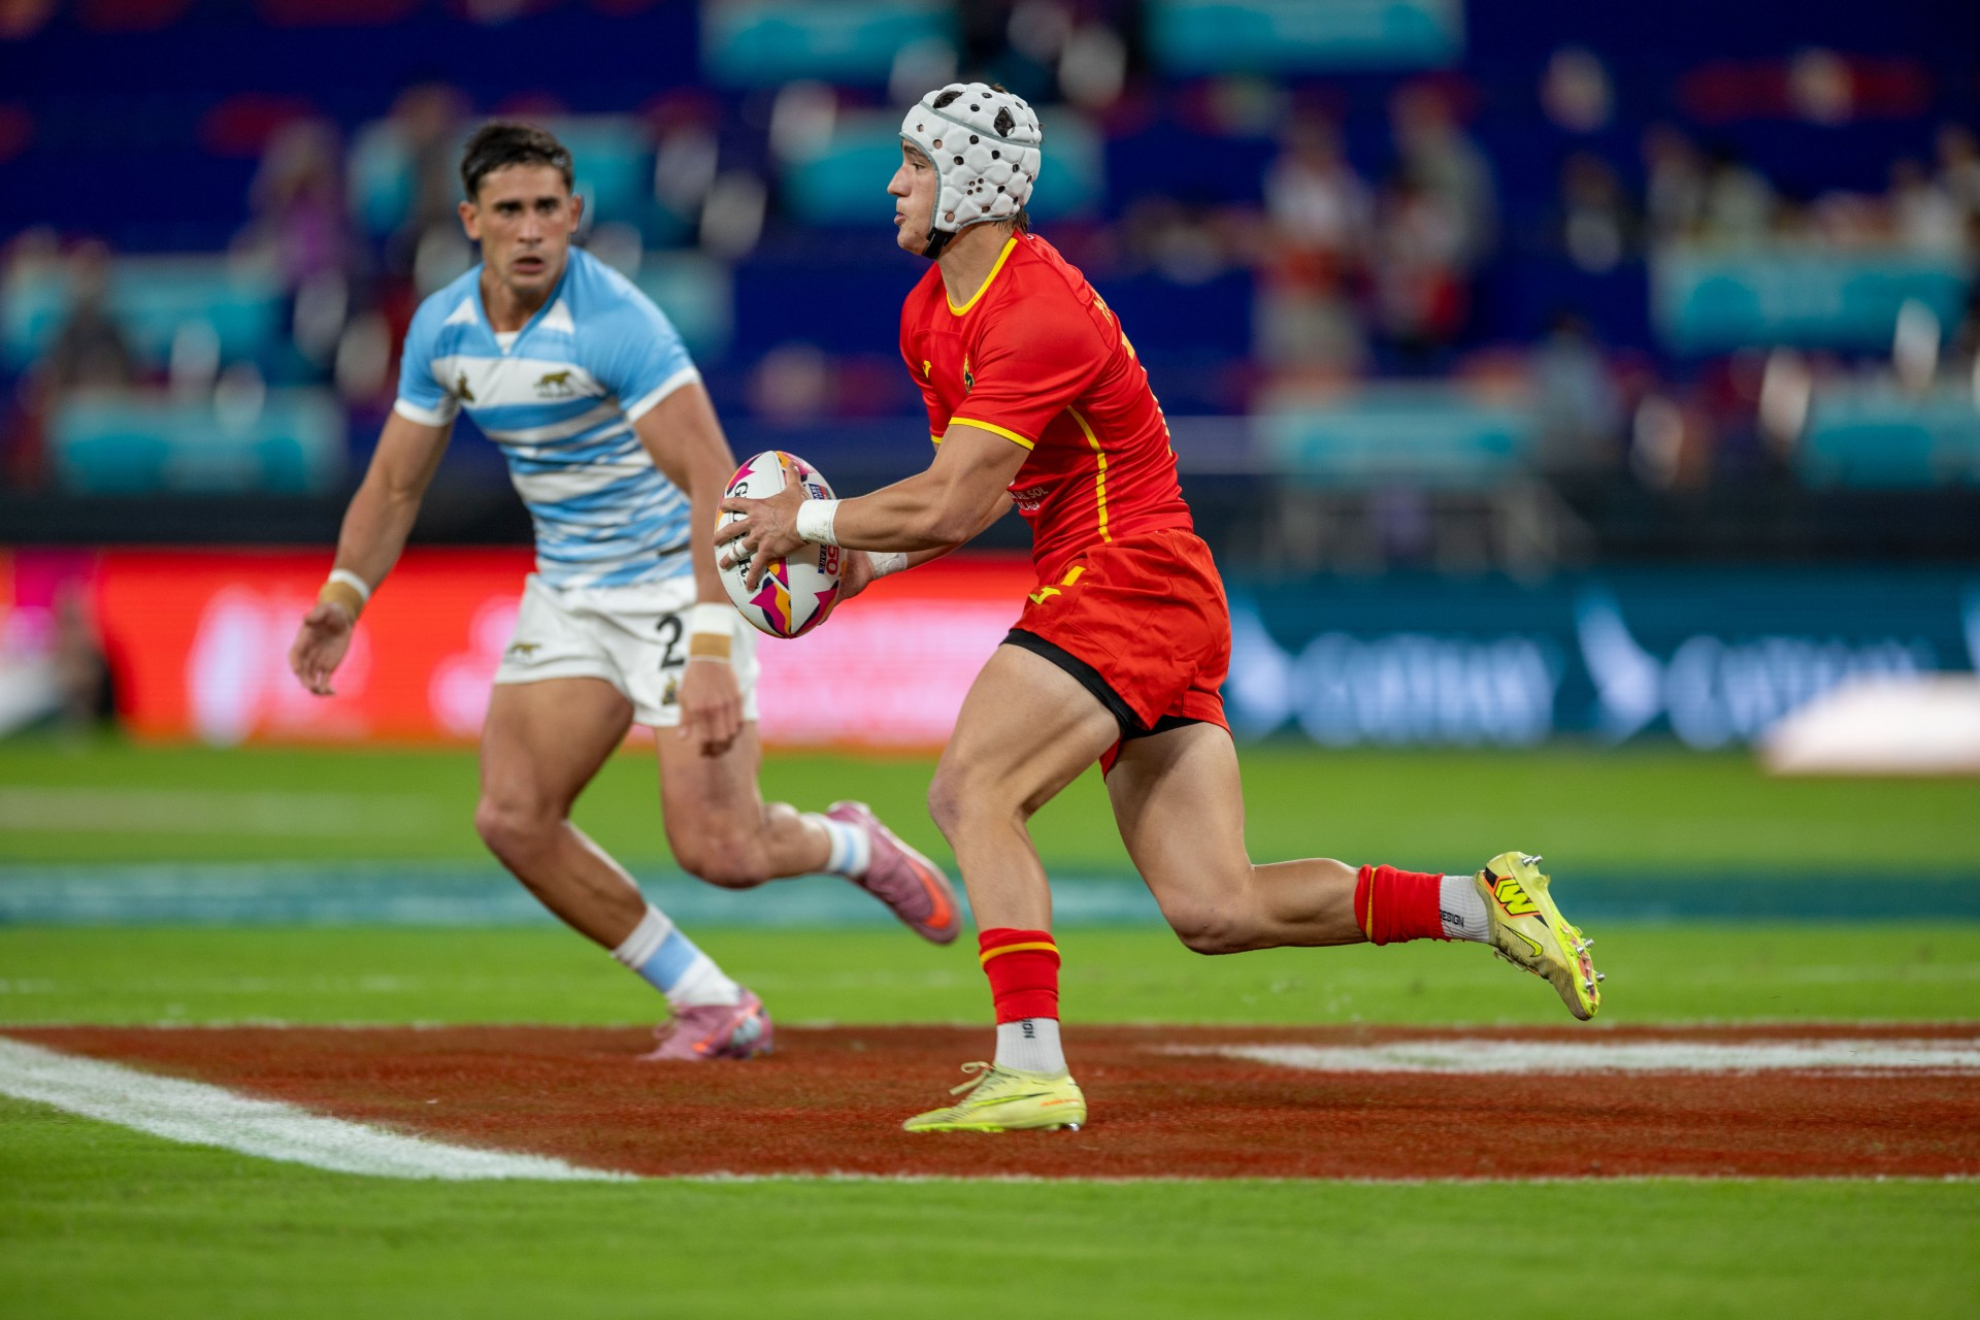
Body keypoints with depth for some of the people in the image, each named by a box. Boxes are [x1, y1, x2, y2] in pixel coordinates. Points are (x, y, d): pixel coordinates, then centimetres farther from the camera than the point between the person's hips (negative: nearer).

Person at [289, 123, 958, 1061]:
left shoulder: (614, 321, -23)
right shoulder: (442, 330, -3)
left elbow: (714, 484, -29)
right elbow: (394, 486, 9)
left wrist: (711, 649, -38)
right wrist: (344, 597, -8)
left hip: (681, 580, -6)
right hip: (569, 589, 6)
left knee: (719, 853, -15)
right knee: (512, 819, -7)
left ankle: (850, 846, 22)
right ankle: (714, 1008, 7)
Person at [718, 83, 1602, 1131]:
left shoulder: (1039, 319, -18)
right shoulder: (930, 313, 13)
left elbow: (954, 507, -23)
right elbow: (966, 501, 21)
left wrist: (813, 520, -11)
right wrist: (868, 560, 4)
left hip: (1129, 580, -9)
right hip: (1165, 611, 9)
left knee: (970, 791, -20)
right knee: (1216, 912, 3)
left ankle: (1030, 1067, -27)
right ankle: (1480, 903, 10)